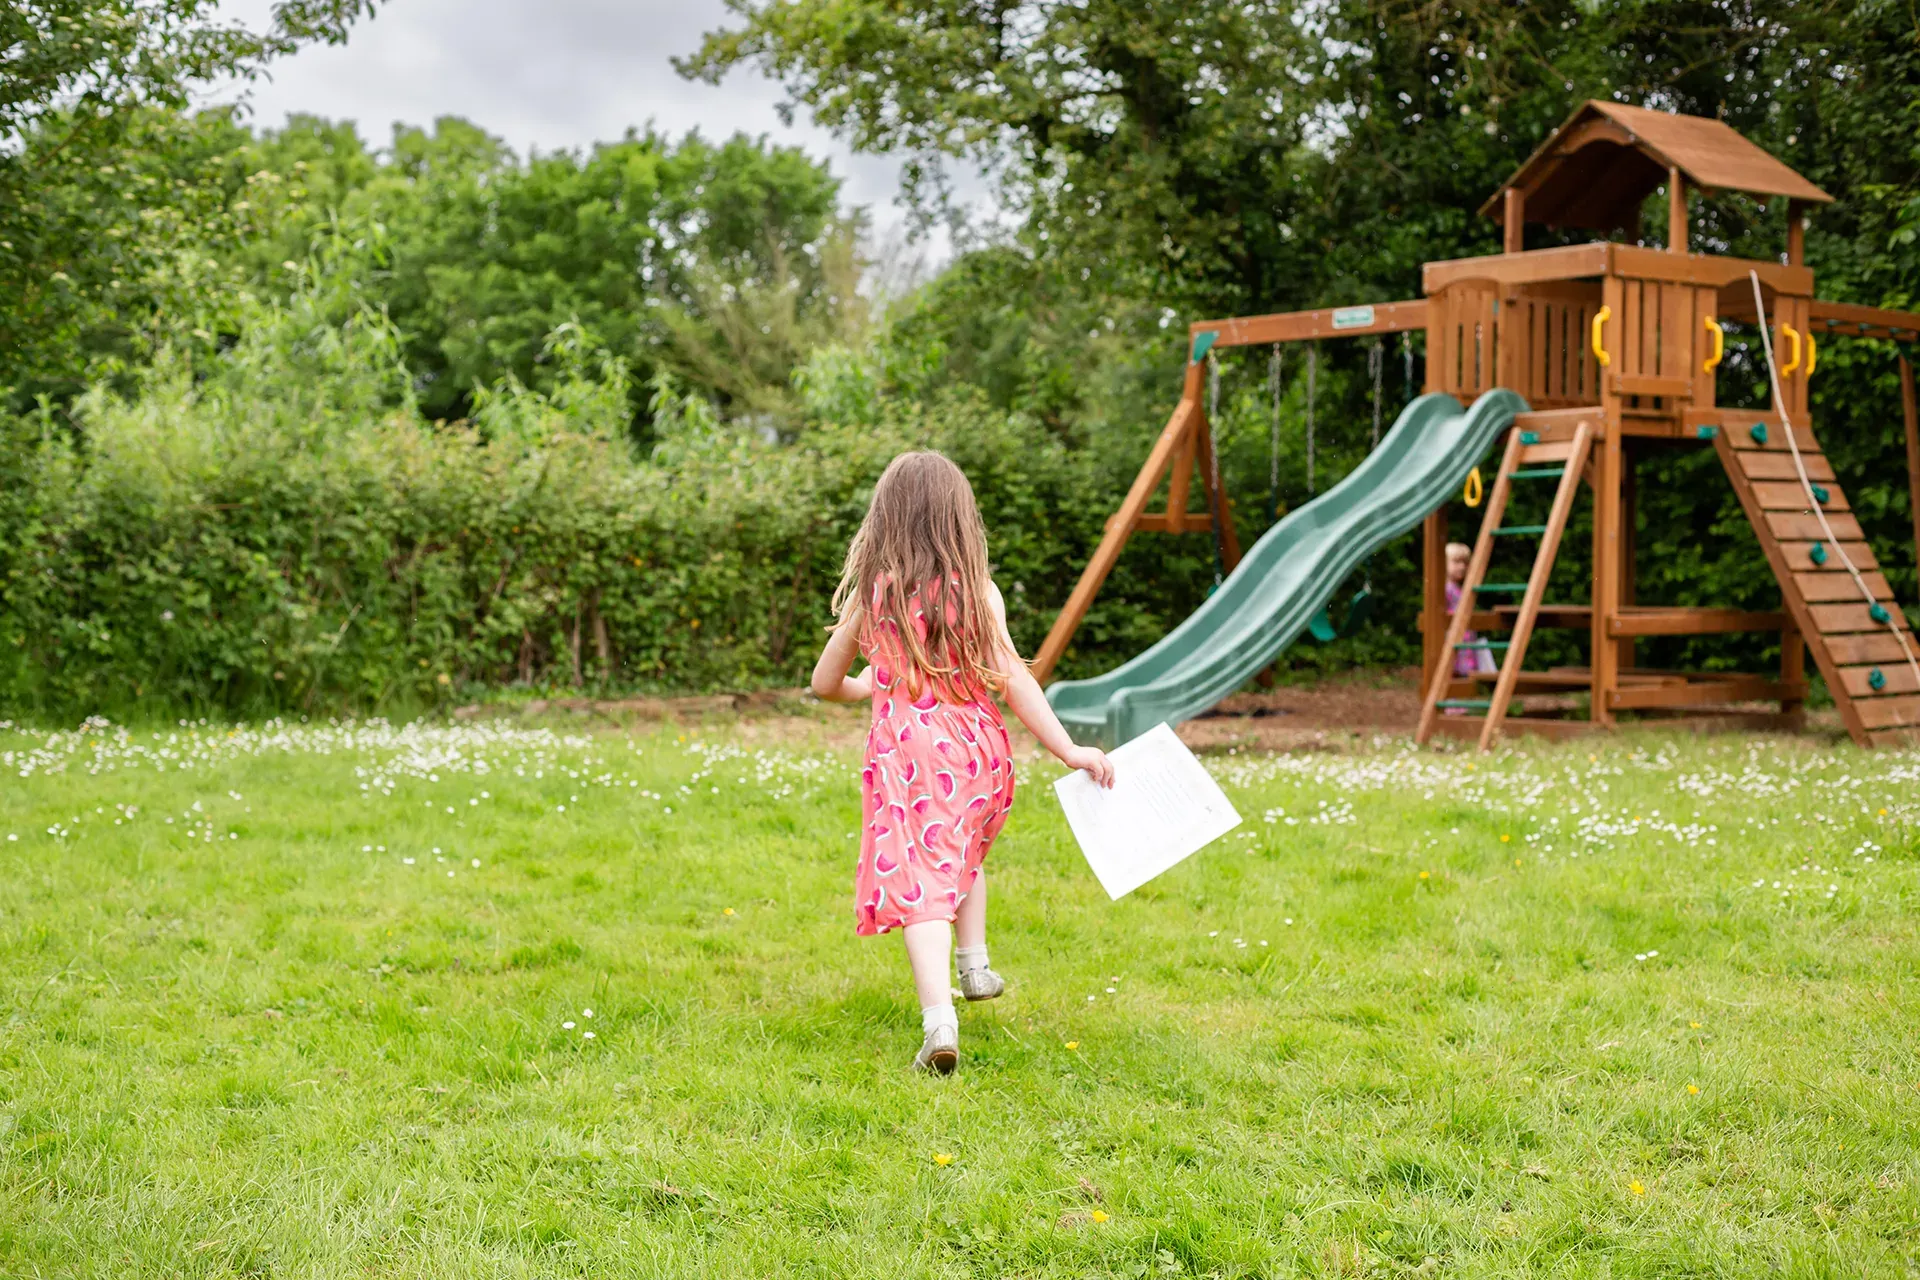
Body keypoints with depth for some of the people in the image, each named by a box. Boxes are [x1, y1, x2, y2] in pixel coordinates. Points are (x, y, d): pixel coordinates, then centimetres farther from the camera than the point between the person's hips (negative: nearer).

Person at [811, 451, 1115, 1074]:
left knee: (918, 884, -7)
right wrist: (1068, 750, -10)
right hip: (975, 749, 2)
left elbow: (825, 683, 11)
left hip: (905, 752, -2)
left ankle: (939, 1018, -22)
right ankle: (975, 963, 31)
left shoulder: (868, 594, 0)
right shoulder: (977, 590, -3)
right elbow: (1011, 678, -10)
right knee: (962, 856, 30)